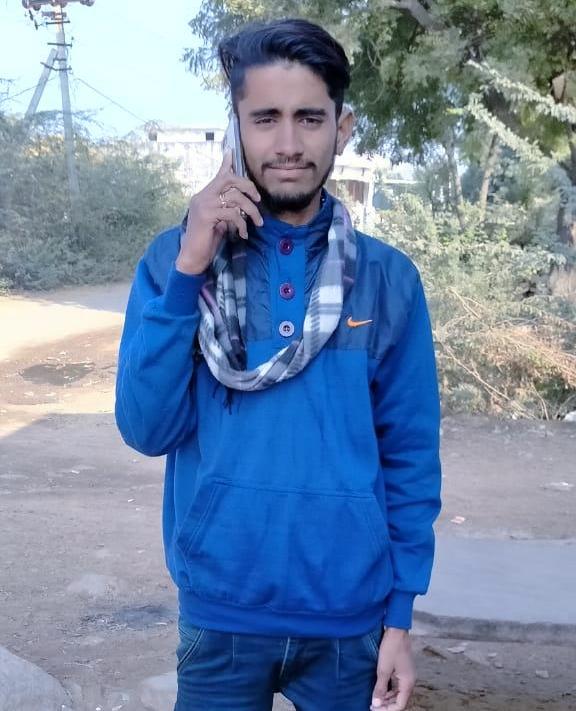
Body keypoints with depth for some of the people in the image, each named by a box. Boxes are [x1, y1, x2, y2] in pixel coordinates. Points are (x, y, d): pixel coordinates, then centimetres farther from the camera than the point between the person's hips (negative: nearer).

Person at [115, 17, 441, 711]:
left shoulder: (388, 278, -4)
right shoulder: (176, 258, -5)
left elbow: (410, 455, 0)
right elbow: (148, 429, -12)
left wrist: (400, 615, -1)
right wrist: (188, 270, -21)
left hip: (350, 619, 1)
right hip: (220, 616, 0)